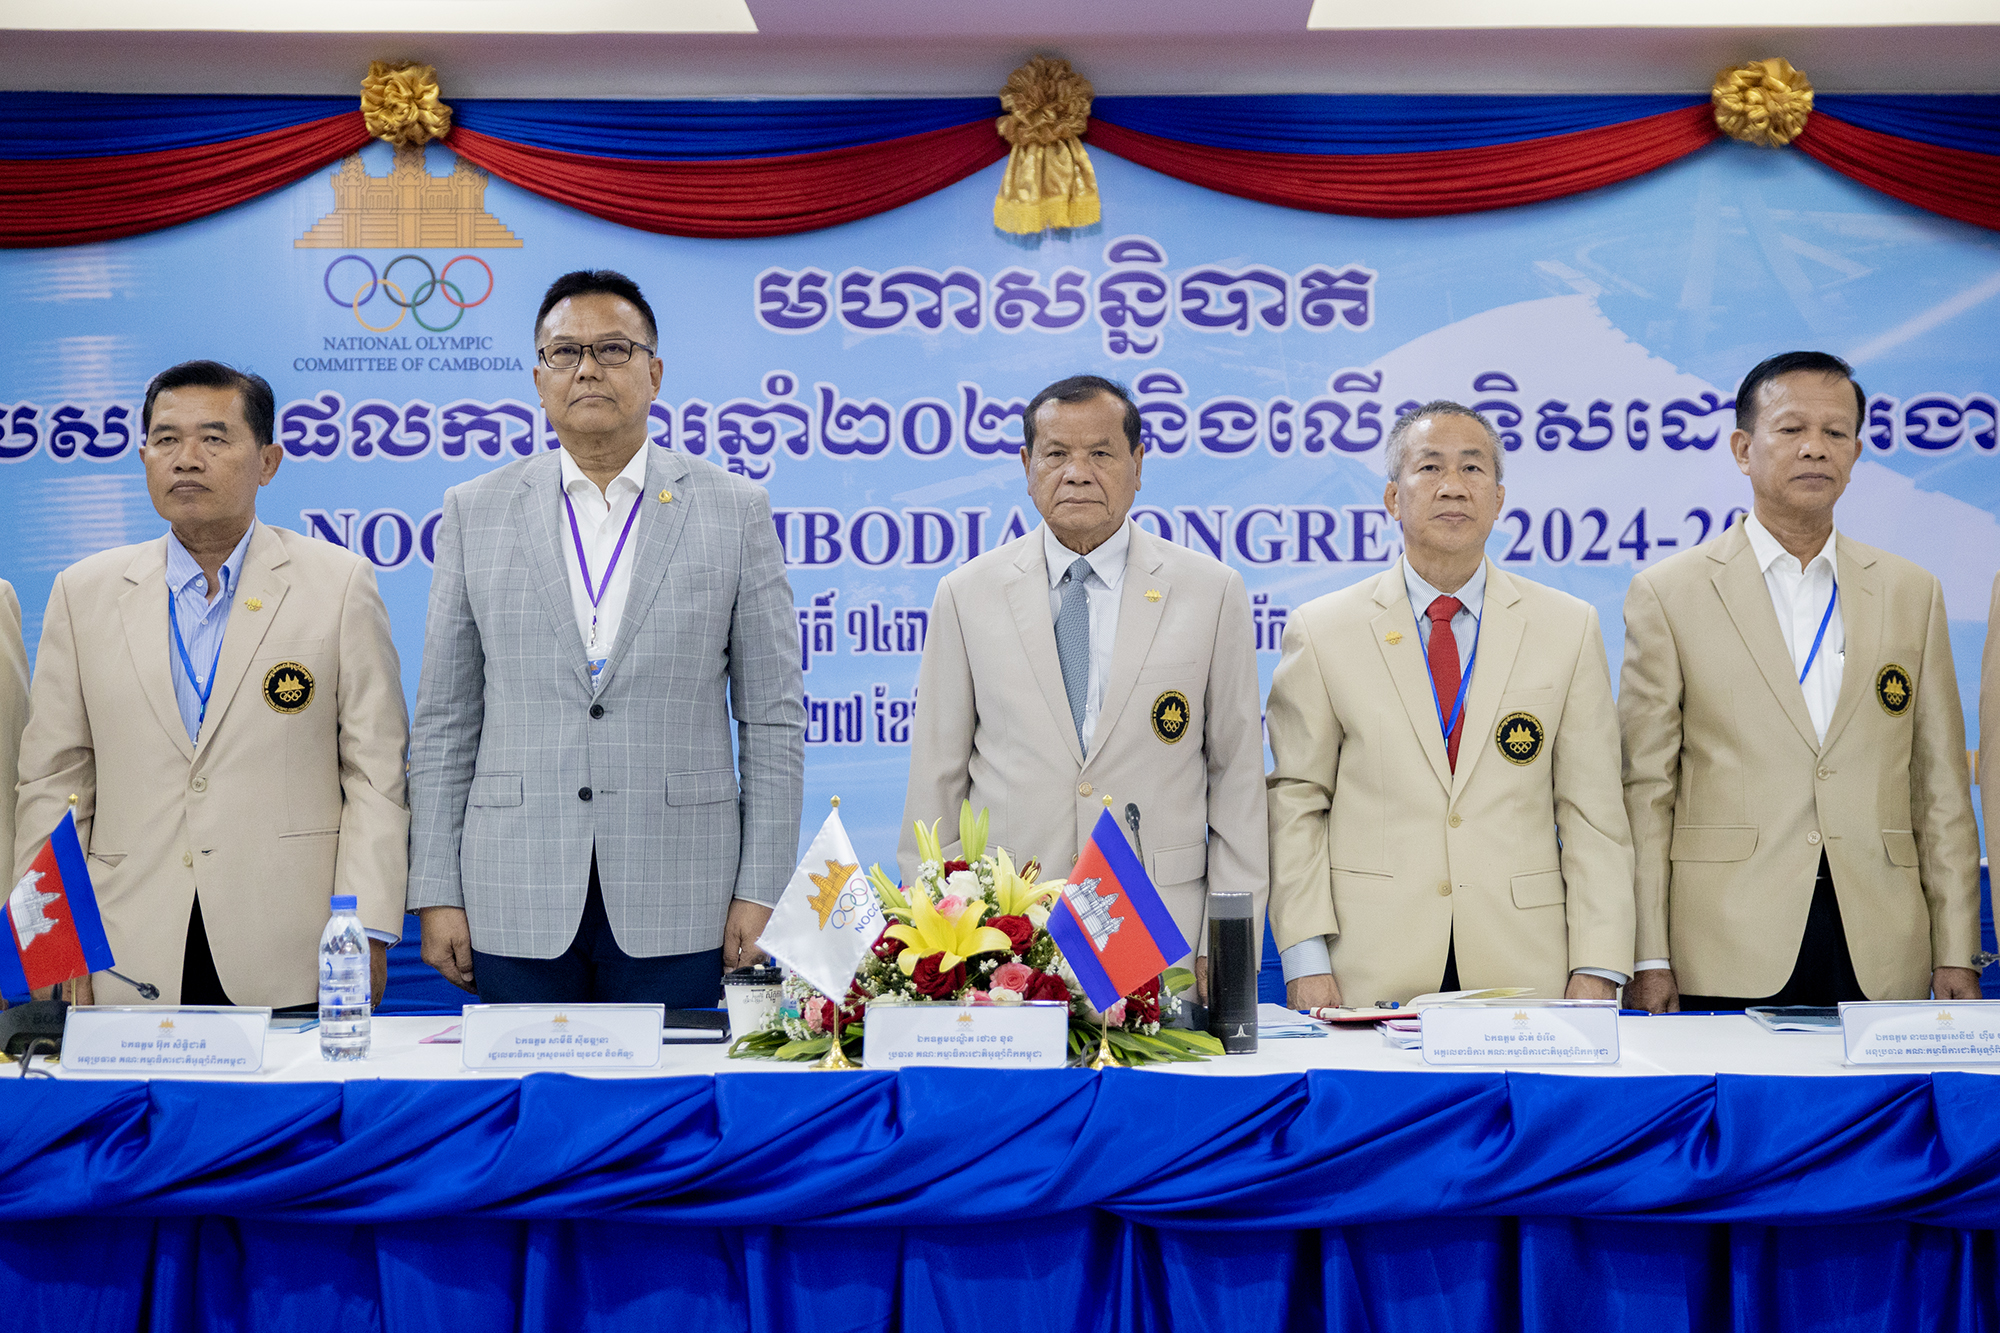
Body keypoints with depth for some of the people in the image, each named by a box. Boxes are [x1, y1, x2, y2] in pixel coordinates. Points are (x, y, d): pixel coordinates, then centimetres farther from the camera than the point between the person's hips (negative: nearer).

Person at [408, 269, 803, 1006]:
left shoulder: (735, 509, 4)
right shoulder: (474, 511, 8)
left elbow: (771, 717, 3)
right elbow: (444, 721, 7)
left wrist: (760, 891, -2)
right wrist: (437, 893, 2)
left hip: (676, 909, -1)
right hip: (517, 905, 1)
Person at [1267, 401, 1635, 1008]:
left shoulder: (1570, 628, 6)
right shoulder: (1322, 631, 3)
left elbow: (1593, 812, 3)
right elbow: (1295, 805, 2)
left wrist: (1597, 973, -5)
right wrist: (1306, 964, -7)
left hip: (1523, 970, 1)